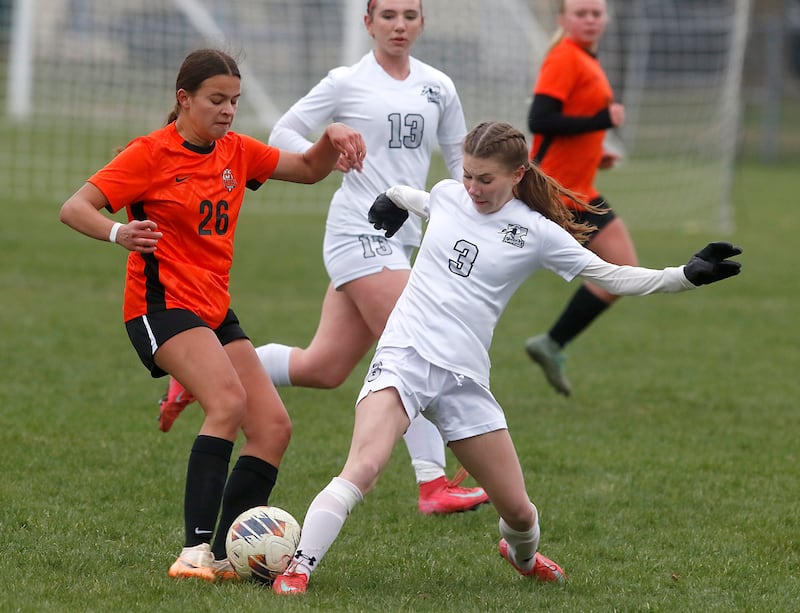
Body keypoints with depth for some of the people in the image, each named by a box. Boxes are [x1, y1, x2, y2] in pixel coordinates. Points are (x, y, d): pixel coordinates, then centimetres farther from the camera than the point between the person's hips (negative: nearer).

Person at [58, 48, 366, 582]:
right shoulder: (152, 153, -9)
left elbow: (309, 171, 20)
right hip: (162, 303, -8)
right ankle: (195, 551, -33)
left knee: (274, 427, -2)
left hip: (214, 311, 8)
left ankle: (224, 556, 1)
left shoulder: (235, 152, 10)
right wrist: (119, 233, -35)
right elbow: (74, 208, -14)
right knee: (229, 400, -30)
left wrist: (333, 138, -3)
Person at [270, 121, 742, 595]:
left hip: (464, 378, 0)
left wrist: (689, 275, -8)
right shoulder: (446, 195, 7)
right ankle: (298, 569, -24)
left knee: (517, 509, 6)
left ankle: (523, 555, 42)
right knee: (364, 467, -27)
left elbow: (612, 277, 1)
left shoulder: (537, 233, 1)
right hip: (404, 357, 0)